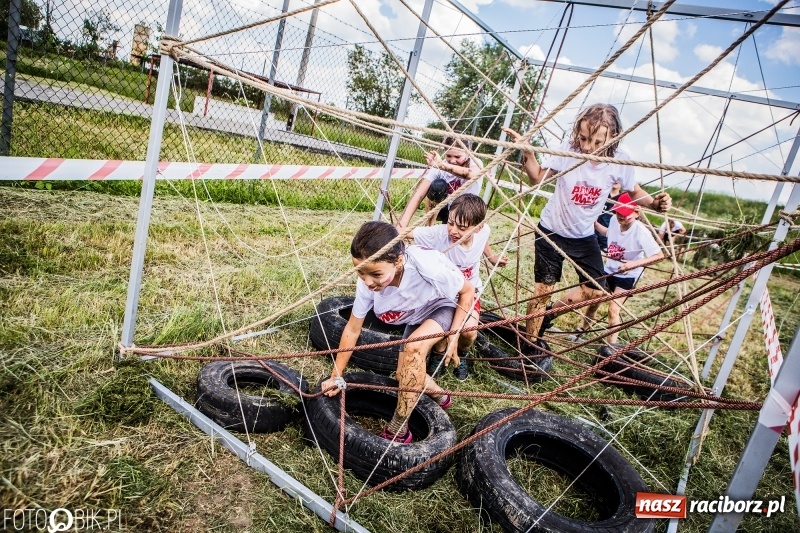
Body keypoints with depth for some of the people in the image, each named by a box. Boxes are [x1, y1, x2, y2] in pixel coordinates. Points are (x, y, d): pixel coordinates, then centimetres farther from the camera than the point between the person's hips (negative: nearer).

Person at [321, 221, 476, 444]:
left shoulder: (429, 266, -42)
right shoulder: (367, 283, -28)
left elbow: (468, 290, -21)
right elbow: (352, 330, -13)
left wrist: (453, 337, -24)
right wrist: (336, 376, -8)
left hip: (447, 306, -5)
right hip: (418, 317, 5)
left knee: (414, 347, -30)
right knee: (405, 375, 1)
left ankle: (398, 431, -16)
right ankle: (439, 396, 34)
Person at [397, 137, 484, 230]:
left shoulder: (474, 163, -23)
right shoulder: (438, 168, -21)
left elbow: (471, 174, -50)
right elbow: (419, 195, -33)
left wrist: (442, 165, -67)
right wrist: (401, 225, -47)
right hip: (446, 210, -1)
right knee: (438, 185, -28)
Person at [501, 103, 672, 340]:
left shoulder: (619, 161, -16)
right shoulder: (569, 148, -22)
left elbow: (634, 191, 1)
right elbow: (538, 177, -10)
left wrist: (655, 202, -19)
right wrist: (528, 153, -28)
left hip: (584, 236, 3)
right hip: (552, 231, -3)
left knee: (595, 289, 9)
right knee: (543, 289, 3)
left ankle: (550, 312, 32)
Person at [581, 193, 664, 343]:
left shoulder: (641, 232, -29)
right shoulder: (614, 220, -14)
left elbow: (659, 255, -27)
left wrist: (634, 264, -36)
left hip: (626, 275, -6)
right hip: (608, 270, 6)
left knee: (613, 309, -12)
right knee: (593, 302, 15)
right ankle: (583, 331, 37)